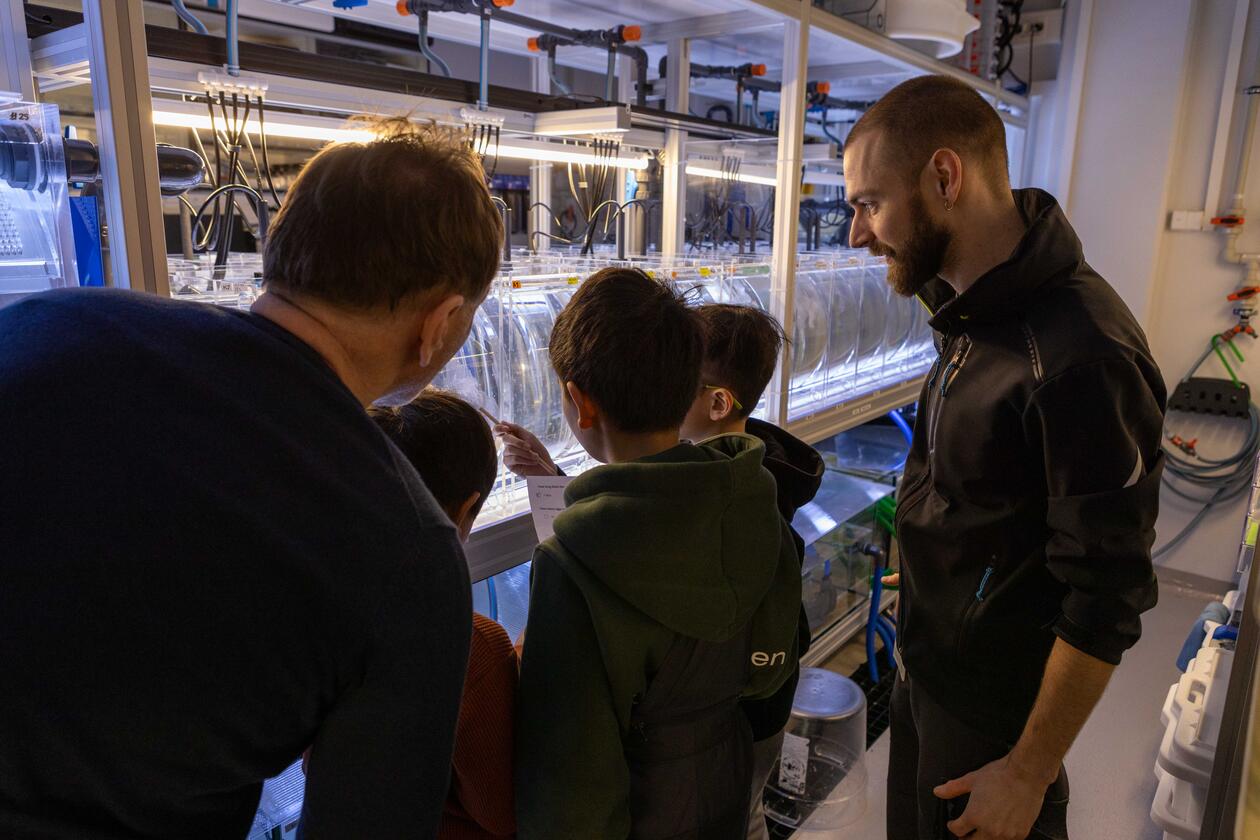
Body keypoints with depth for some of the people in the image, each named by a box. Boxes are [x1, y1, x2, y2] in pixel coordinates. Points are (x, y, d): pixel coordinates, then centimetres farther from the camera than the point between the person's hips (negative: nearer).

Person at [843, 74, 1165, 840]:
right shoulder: (974, 310, -1)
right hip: (925, 667, 8)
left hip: (994, 705, -7)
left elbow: (1107, 602, -23)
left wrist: (1028, 773, -16)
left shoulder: (1078, 354, -29)